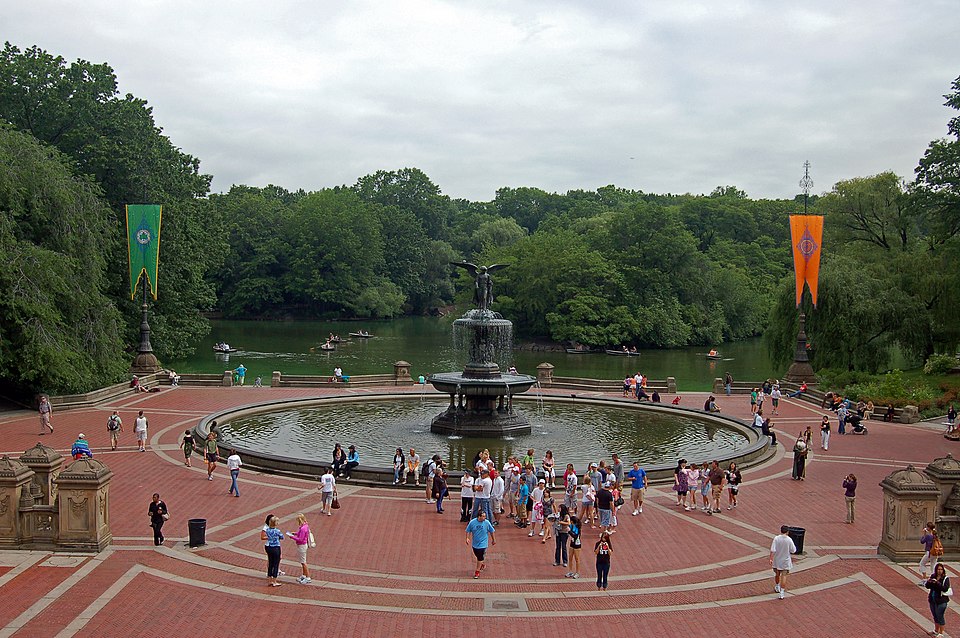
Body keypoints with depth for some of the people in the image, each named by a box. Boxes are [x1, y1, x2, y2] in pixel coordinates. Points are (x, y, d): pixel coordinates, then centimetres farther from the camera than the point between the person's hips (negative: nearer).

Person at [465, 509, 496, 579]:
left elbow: (492, 531, 0)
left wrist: (494, 540, 8)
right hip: (474, 543, 2)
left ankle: (477, 571, 11)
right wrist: (467, 538, -14)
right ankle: (481, 565, 47)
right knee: (477, 556, 19)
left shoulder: (487, 523, -15)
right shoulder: (472, 522, -14)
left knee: (480, 557, -4)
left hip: (483, 543, -2)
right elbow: (468, 531, 0)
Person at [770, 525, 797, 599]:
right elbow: (793, 550, -6)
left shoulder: (776, 538, -14)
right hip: (786, 560, -2)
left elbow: (772, 550, -16)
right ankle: (782, 593, -5)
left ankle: (777, 587, 43)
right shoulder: (789, 540, -15)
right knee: (784, 576, 1)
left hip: (777, 560, 2)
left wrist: (771, 559, -12)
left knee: (777, 574, 21)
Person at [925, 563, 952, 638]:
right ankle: (936, 631, 34)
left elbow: (945, 589, -21)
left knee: (940, 617, -1)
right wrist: (928, 582, -19)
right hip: (932, 600, 5)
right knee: (935, 617, 18)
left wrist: (937, 583, -32)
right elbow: (926, 586, 2)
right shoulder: (932, 576, 4)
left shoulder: (946, 578, -9)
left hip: (941, 601, -5)